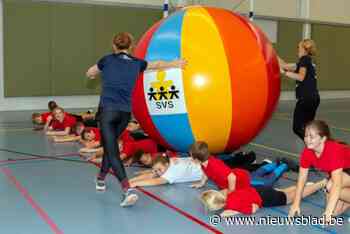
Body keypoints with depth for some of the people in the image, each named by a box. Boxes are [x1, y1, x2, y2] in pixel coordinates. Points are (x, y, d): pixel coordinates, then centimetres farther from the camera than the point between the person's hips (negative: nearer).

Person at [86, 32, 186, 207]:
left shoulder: (107, 60, 4)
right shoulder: (137, 63, 11)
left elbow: (89, 74, 22)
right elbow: (157, 65, 30)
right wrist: (175, 64, 48)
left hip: (108, 110, -4)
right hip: (125, 113, 4)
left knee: (112, 151, -7)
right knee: (110, 144, 26)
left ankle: (128, 189, -23)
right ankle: (101, 179, 42)